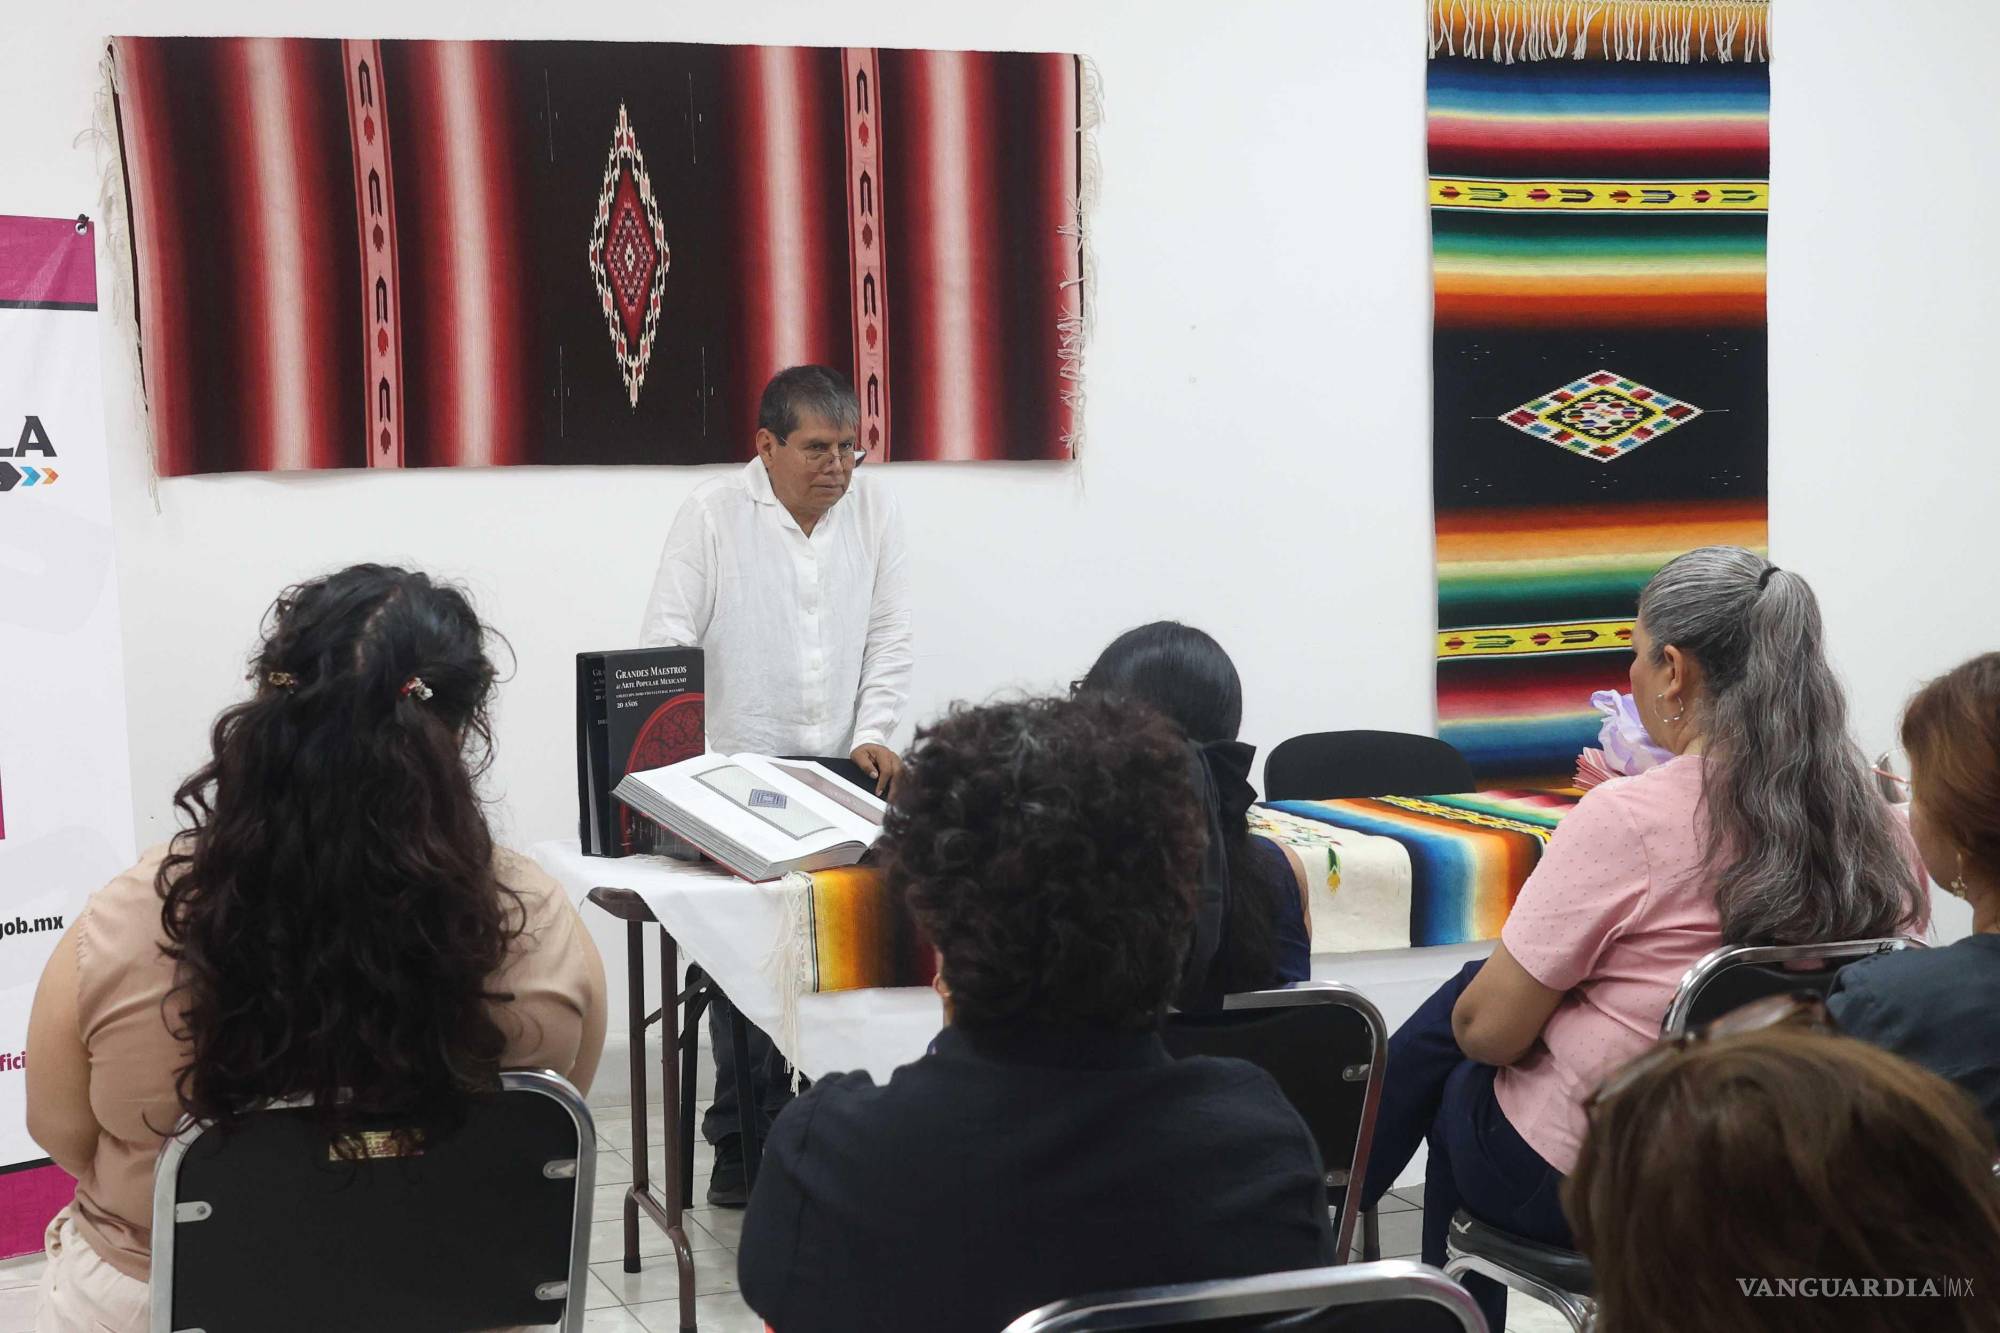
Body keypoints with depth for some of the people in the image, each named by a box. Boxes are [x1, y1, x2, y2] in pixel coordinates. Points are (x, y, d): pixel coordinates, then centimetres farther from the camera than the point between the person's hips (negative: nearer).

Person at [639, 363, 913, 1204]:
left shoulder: (874, 514, 7)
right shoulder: (712, 515, -2)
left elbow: (889, 638, 9)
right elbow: (666, 645, -5)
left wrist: (874, 734, -4)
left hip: (840, 778, 3)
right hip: (735, 778, -3)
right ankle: (747, 1136, 9)